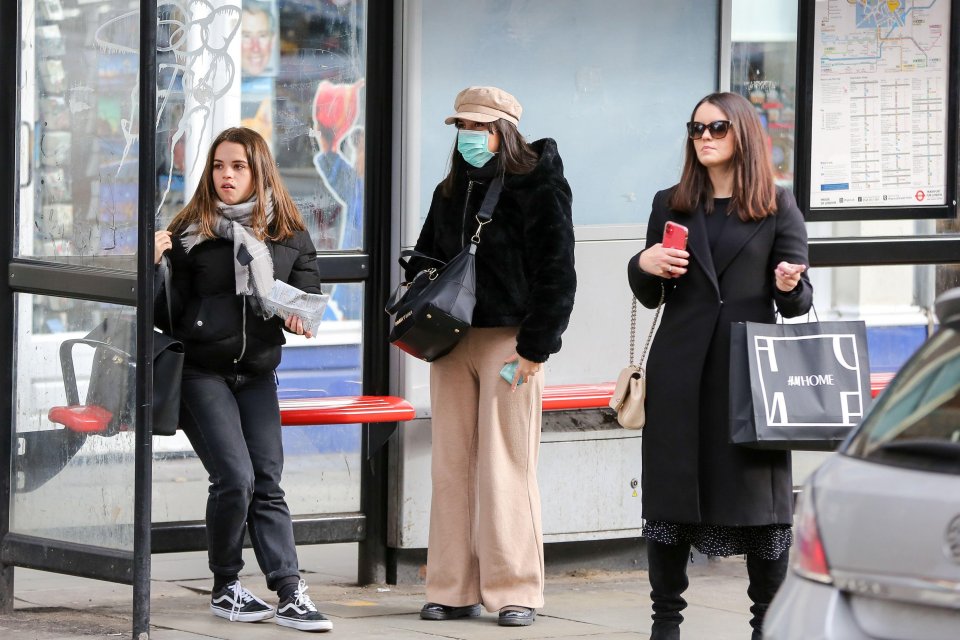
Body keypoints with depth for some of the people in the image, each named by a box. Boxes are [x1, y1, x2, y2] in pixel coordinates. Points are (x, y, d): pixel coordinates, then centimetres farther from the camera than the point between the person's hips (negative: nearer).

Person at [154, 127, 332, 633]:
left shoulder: (289, 234, 5)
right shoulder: (190, 232, -2)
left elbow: (308, 292, 9)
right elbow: (170, 315, -2)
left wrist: (300, 316, -14)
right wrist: (154, 269, -19)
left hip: (257, 373, 3)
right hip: (202, 370, -3)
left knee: (267, 483, 0)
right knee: (235, 479, -12)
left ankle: (290, 594, -2)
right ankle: (225, 588, 4)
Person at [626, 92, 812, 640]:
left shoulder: (778, 208, 5)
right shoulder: (671, 206, 12)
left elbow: (799, 302, 5)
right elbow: (650, 296, 16)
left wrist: (789, 285, -17)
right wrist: (644, 265, -5)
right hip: (681, 370, 2)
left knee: (760, 495, -2)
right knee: (671, 491, 2)